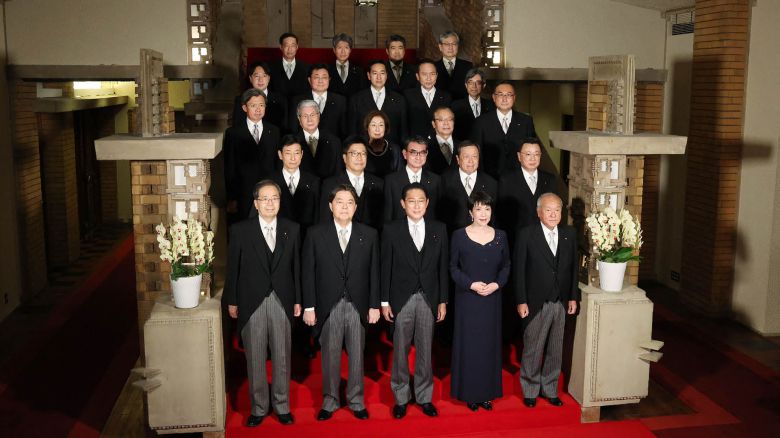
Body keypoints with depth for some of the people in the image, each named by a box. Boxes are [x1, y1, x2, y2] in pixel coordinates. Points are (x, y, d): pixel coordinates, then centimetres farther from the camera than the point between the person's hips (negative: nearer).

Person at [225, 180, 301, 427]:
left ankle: (282, 405, 24)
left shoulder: (292, 229, 3)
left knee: (282, 357, 9)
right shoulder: (240, 230, -2)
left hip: (282, 302, 1)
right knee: (255, 358, 7)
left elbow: (296, 266, 5)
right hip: (252, 303, -1)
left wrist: (297, 300, 5)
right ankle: (259, 407, 21)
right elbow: (233, 268, 1)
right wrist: (231, 301, 1)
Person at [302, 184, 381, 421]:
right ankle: (330, 401, 23)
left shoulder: (369, 234, 3)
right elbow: (308, 273, -1)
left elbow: (374, 272, 4)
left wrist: (374, 305, 0)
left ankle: (356, 401, 24)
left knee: (357, 356, 9)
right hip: (328, 306, -1)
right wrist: (309, 307, -4)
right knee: (330, 357, 8)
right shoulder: (315, 234, 0)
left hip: (358, 306, 1)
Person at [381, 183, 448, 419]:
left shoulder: (438, 229, 3)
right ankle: (401, 397, 21)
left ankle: (424, 396, 22)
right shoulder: (391, 230, -3)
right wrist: (384, 301, -4)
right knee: (400, 350, 7)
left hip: (428, 298, 2)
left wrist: (443, 300, 3)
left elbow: (443, 266, 5)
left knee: (425, 350, 9)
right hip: (402, 299, -1)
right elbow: (386, 267, -2)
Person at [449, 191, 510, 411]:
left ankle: (487, 392, 19)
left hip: (492, 299, 3)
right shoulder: (459, 235, -3)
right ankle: (470, 393, 14)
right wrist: (472, 284, -15)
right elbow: (453, 267, -1)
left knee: (490, 344, 7)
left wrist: (497, 284, -9)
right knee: (468, 345, 3)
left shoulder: (500, 236, 5)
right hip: (467, 299, -2)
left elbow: (506, 266, 9)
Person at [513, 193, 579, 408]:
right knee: (532, 349, 7)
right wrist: (521, 301, -11)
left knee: (555, 350, 14)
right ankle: (530, 390, 24)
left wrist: (573, 297, 5)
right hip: (536, 303, -4)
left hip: (561, 303, 4)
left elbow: (573, 267, 9)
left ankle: (550, 389, 29)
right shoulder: (527, 235, -9)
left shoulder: (569, 234, 4)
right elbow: (519, 270, -8)